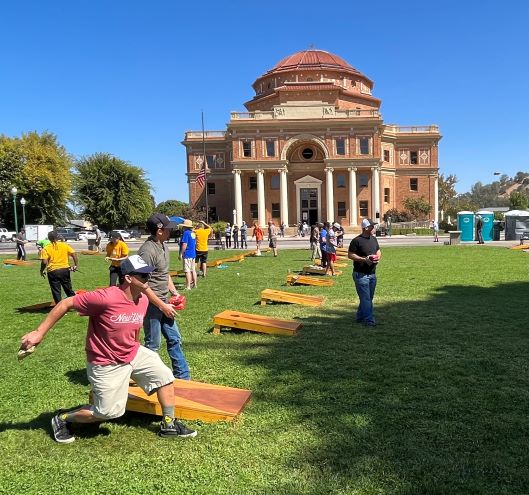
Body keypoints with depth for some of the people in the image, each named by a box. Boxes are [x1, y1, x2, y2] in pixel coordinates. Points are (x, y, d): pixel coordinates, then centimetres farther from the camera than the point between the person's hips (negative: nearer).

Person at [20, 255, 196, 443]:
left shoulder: (143, 300, -7)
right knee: (108, 412, 0)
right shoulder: (106, 298, -30)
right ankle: (62, 419, 25)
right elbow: (66, 304, -21)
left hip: (134, 354, 7)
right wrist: (39, 333, -20)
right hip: (106, 364, -7)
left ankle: (169, 426, 17)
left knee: (164, 376, 2)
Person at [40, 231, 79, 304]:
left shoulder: (46, 248, -3)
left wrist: (42, 270, 4)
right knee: (68, 289, 17)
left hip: (53, 271, -2)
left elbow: (44, 262, -11)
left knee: (56, 292, 8)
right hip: (65, 269, 2)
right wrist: (76, 265, 4)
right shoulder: (65, 245, 3)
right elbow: (74, 254, -4)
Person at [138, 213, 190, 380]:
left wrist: (174, 292, 10)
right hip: (151, 304, -9)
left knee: (175, 339, 15)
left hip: (163, 303, 9)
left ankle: (182, 377, 27)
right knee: (153, 344, 4)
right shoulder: (148, 250, -21)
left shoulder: (163, 246, 8)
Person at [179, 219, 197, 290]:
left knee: (187, 271, -6)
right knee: (193, 270, 15)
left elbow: (184, 244, -20)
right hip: (193, 254, 9)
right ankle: (194, 284, 23)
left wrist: (180, 254, -15)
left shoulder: (186, 233, -14)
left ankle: (188, 287, -6)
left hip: (187, 255, -9)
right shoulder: (193, 233, 12)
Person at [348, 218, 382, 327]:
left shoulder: (373, 239, 11)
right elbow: (350, 255, -14)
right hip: (361, 274, -8)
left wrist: (378, 257, 0)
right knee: (366, 298, -6)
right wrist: (364, 259, -21)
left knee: (368, 298, 14)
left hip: (372, 274, 8)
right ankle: (369, 320, -3)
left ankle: (360, 317, 26)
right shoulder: (357, 240, -13)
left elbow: (378, 251, 23)